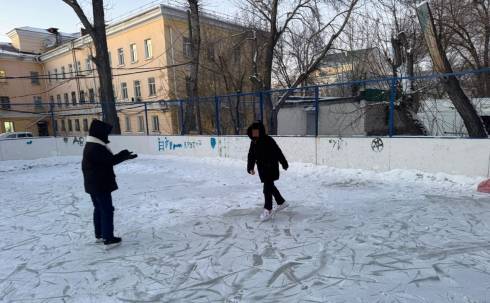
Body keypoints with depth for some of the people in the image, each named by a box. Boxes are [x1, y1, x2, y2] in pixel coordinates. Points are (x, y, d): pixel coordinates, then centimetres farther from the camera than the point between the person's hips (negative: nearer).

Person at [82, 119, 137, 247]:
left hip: (94, 184, 11)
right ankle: (108, 239, 1)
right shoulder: (96, 148, -21)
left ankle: (99, 235, 31)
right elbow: (110, 160, -24)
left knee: (99, 209, 20)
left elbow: (107, 159, 10)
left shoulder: (92, 146, 13)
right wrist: (125, 155, -15)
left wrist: (123, 155, 0)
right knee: (107, 210, -4)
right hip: (100, 185, -11)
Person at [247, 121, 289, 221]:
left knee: (267, 188, -8)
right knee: (270, 186, 19)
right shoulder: (253, 142, 6)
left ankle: (268, 210, 0)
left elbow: (278, 152, -13)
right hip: (262, 168, 8)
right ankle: (282, 202, 37)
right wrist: (250, 168, -3)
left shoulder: (268, 140, -16)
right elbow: (251, 156, 6)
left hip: (271, 167, -8)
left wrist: (284, 164, -9)